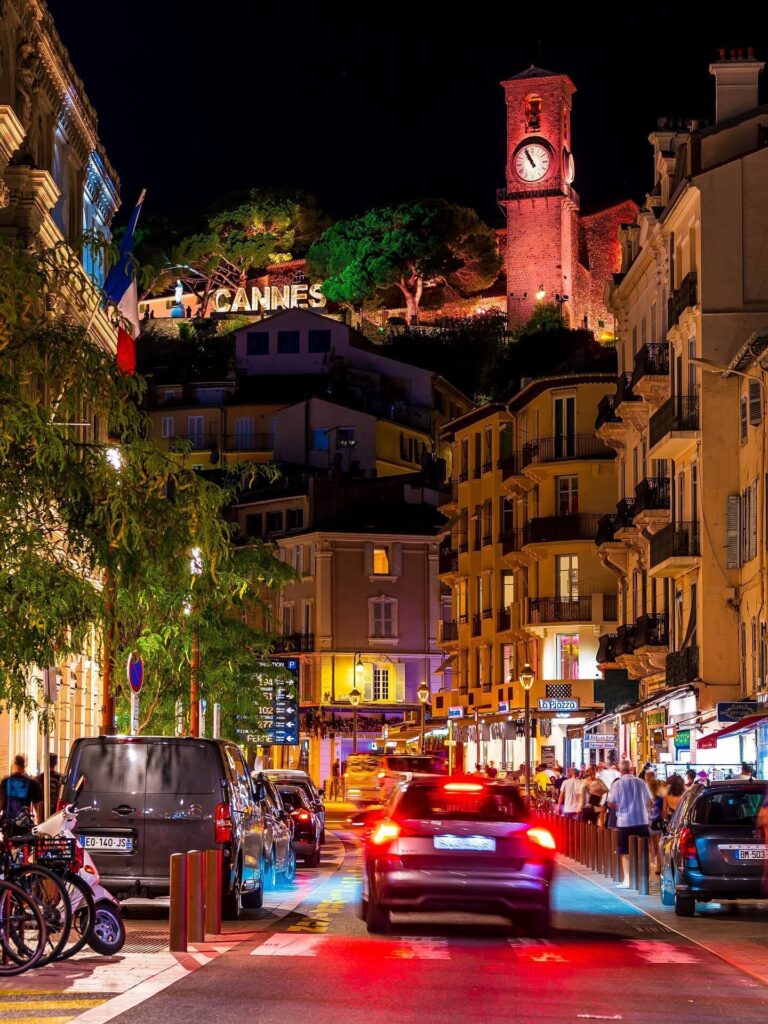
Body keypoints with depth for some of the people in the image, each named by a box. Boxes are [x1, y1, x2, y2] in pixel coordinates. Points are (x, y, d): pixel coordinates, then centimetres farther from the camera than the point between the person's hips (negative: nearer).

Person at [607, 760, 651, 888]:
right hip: (642, 821, 2)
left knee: (625, 852, 4)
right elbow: (649, 802, 7)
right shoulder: (641, 782, 1)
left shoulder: (617, 784, -7)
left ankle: (627, 880, -2)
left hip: (625, 822, -2)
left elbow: (611, 804, -4)